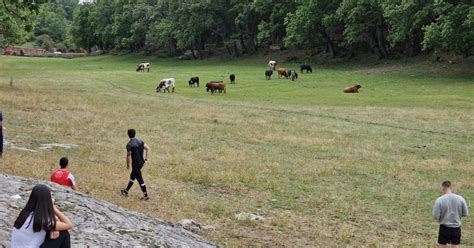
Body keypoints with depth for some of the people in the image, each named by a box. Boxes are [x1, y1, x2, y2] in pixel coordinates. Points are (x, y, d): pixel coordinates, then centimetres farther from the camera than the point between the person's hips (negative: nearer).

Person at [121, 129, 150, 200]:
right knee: (132, 176, 23)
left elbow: (129, 156, -18)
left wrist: (128, 165, -4)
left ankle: (146, 196, 4)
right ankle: (126, 191, 37)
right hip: (141, 162, 8)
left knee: (140, 179, 0)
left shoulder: (129, 145, -18)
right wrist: (146, 158, 12)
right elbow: (148, 148, 4)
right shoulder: (140, 141, 3)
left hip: (135, 164, -8)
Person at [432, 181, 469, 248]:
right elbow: (465, 214, 1)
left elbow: (435, 216, -13)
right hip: (456, 227, 2)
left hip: (444, 228, -2)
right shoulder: (460, 199, -7)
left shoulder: (439, 200, -15)